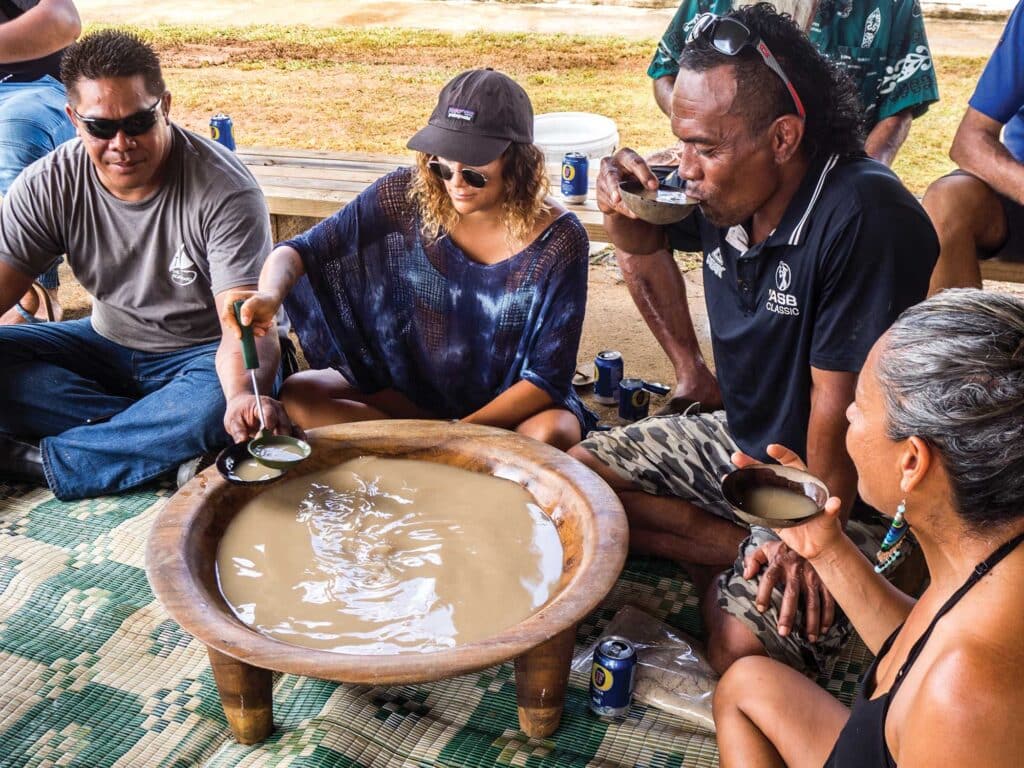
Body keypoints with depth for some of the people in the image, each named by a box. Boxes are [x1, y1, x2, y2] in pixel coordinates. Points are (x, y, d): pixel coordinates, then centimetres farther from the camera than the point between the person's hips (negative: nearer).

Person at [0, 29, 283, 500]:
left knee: (215, 403, -38)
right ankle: (167, 440, -23)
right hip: (106, 344, 5)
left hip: (201, 354, -4)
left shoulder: (226, 192, -23)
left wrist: (244, 394, -55)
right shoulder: (48, 186, -10)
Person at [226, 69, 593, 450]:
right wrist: (270, 295, -32)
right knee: (298, 395, -17)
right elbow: (299, 251, -9)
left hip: (513, 403, -3)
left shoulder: (558, 240, -19)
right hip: (413, 388, 4)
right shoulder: (405, 196, -14)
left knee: (552, 433, -36)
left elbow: (547, 376, -16)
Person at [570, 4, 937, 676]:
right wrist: (624, 209, -6)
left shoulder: (862, 217, -29)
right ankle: (741, 552, 1)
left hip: (838, 491, -7)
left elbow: (838, 407, -25)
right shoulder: (725, 196, -6)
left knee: (743, 651, -27)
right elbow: (648, 241, 17)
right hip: (738, 440, 8)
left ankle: (722, 564, 5)